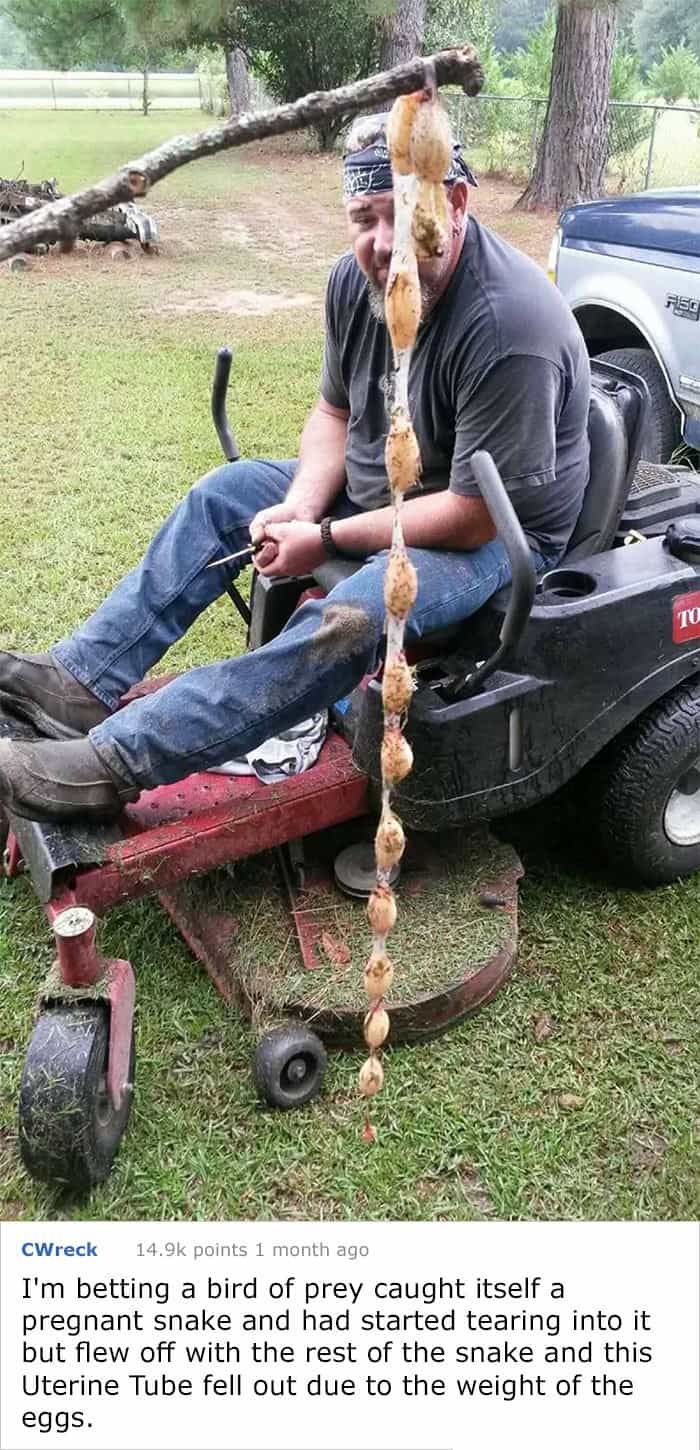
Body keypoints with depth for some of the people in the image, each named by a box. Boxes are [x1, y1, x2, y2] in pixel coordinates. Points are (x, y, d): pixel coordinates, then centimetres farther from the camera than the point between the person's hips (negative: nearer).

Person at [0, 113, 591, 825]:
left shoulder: (509, 328, -30)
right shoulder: (357, 279, -5)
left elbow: (473, 515, -27)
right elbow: (336, 410, 7)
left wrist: (327, 539, -22)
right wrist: (302, 504, -12)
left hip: (498, 534, -8)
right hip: (380, 487, 9)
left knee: (349, 619, -35)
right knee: (224, 492, 3)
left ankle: (114, 763, -32)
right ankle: (82, 678, 0)